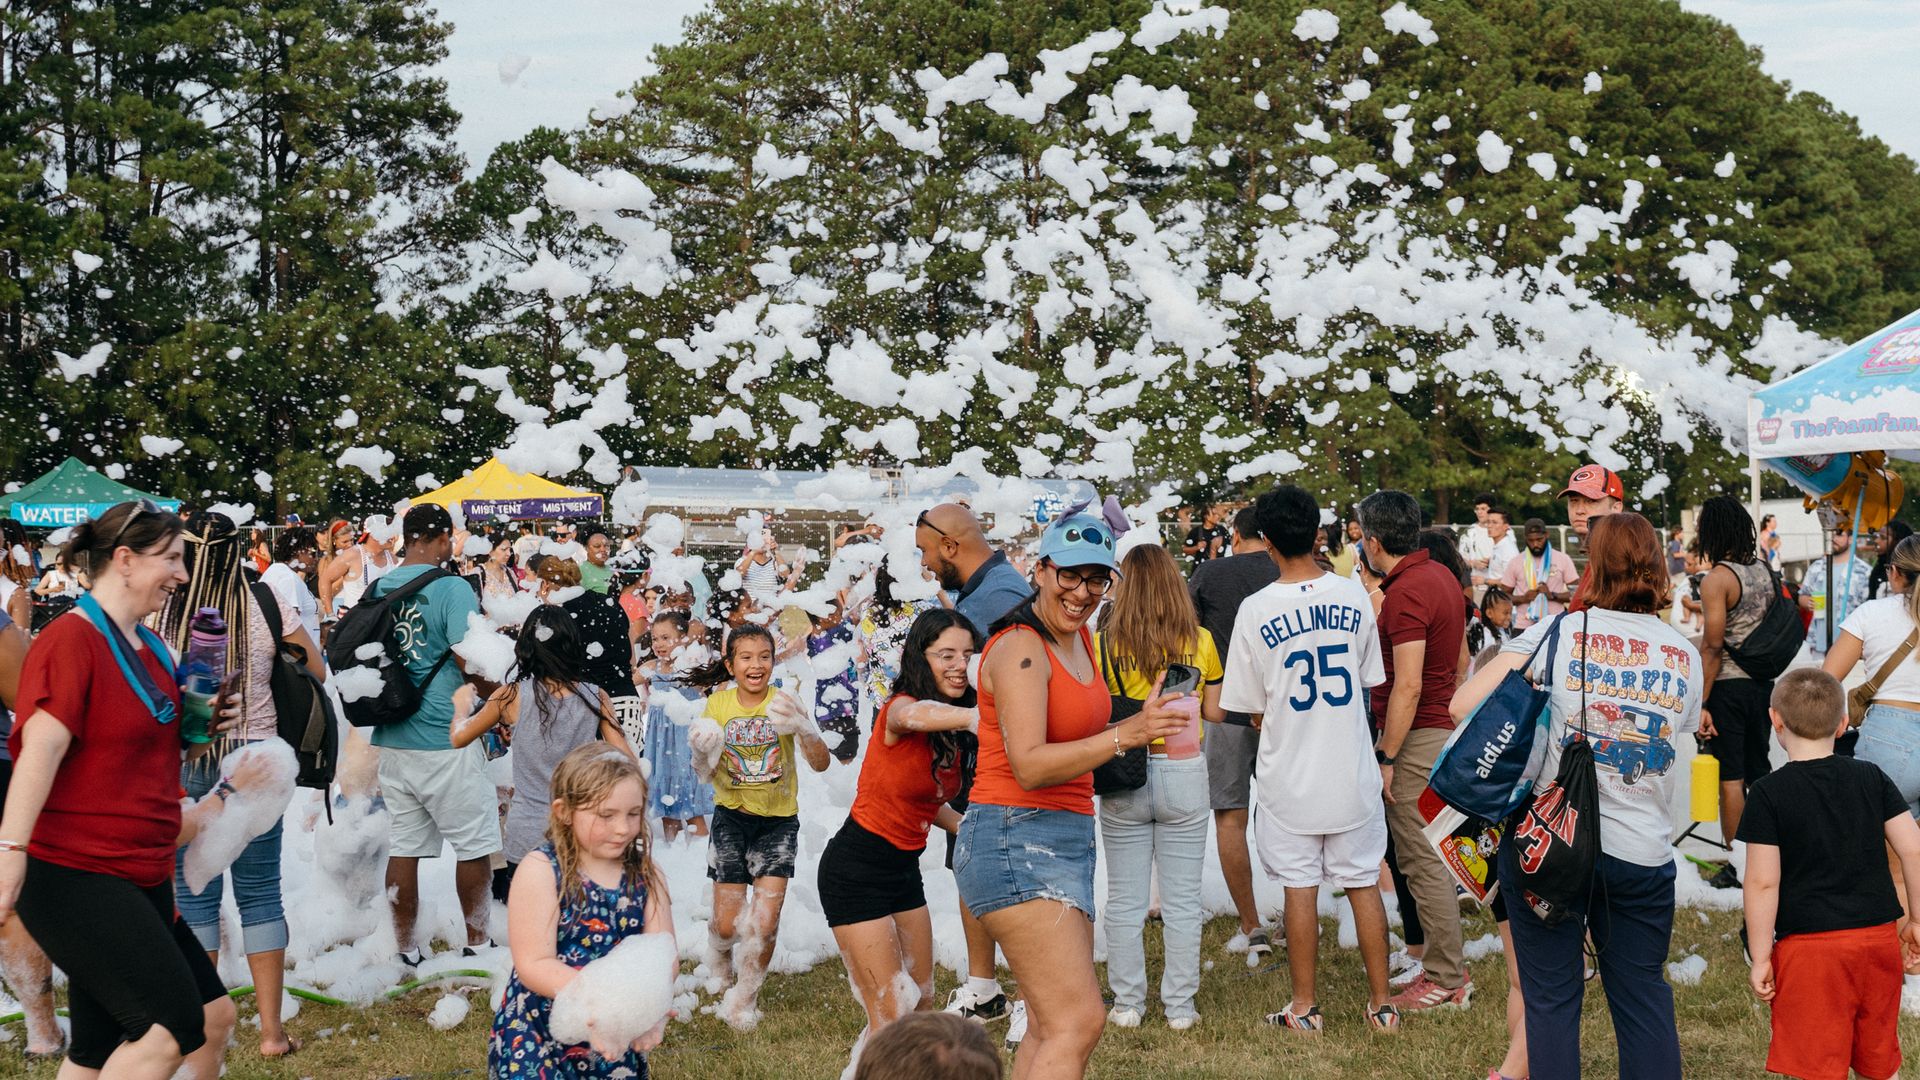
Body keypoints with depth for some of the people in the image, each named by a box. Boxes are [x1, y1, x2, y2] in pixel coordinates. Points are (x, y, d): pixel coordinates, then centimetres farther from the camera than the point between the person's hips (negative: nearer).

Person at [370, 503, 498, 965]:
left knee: (404, 845, 11)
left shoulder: (376, 589, 7)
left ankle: (405, 946, 16)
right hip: (445, 740, -6)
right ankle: (476, 941, 15)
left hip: (391, 740, 6)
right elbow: (473, 665, -18)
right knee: (475, 844, 7)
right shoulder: (451, 589, -13)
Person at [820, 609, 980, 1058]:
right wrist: (970, 716, -70)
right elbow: (913, 716, -49)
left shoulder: (954, 735, 3)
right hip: (856, 869, -8)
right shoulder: (898, 708, -21)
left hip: (904, 869, 9)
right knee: (892, 1013, -9)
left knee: (922, 1003, 15)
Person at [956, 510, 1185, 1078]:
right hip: (1017, 840, -10)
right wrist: (1126, 735, -32)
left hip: (1065, 840, 10)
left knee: (1049, 1029, 12)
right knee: (1079, 1021, -19)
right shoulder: (1021, 647, -15)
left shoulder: (1079, 638, 14)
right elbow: (1029, 765, -25)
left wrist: (1139, 725, 20)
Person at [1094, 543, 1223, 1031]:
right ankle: (1180, 1006, 13)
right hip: (1184, 773, 1)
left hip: (1124, 776, -1)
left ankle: (1127, 1005, 15)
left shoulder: (1104, 644, -9)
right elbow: (1215, 712, 2)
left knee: (1125, 900, 10)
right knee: (1182, 900, 9)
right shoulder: (1200, 641, -5)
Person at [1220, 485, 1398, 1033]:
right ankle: (1381, 1003, 17)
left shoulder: (1256, 609, -13)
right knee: (1364, 883, 11)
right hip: (1353, 771, 3)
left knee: (1300, 889, 6)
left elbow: (1253, 709, -4)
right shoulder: (1354, 596, -4)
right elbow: (1369, 680, 8)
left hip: (1290, 775, -2)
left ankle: (1305, 1007, 14)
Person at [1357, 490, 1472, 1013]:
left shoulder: (1406, 592, -19)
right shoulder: (1441, 575, 11)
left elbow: (1407, 686, -23)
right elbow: (1461, 658, 20)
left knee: (1423, 861, -4)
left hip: (1415, 737, -10)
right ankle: (1449, 967, 23)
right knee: (1428, 857, 16)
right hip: (1442, 728, 10)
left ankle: (1446, 981, 2)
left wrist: (1385, 758, -19)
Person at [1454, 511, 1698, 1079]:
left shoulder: (1560, 633, -9)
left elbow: (1463, 704, -13)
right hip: (1643, 851, 3)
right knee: (1643, 995, 15)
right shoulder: (1685, 657, 4)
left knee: (1551, 997, 7)